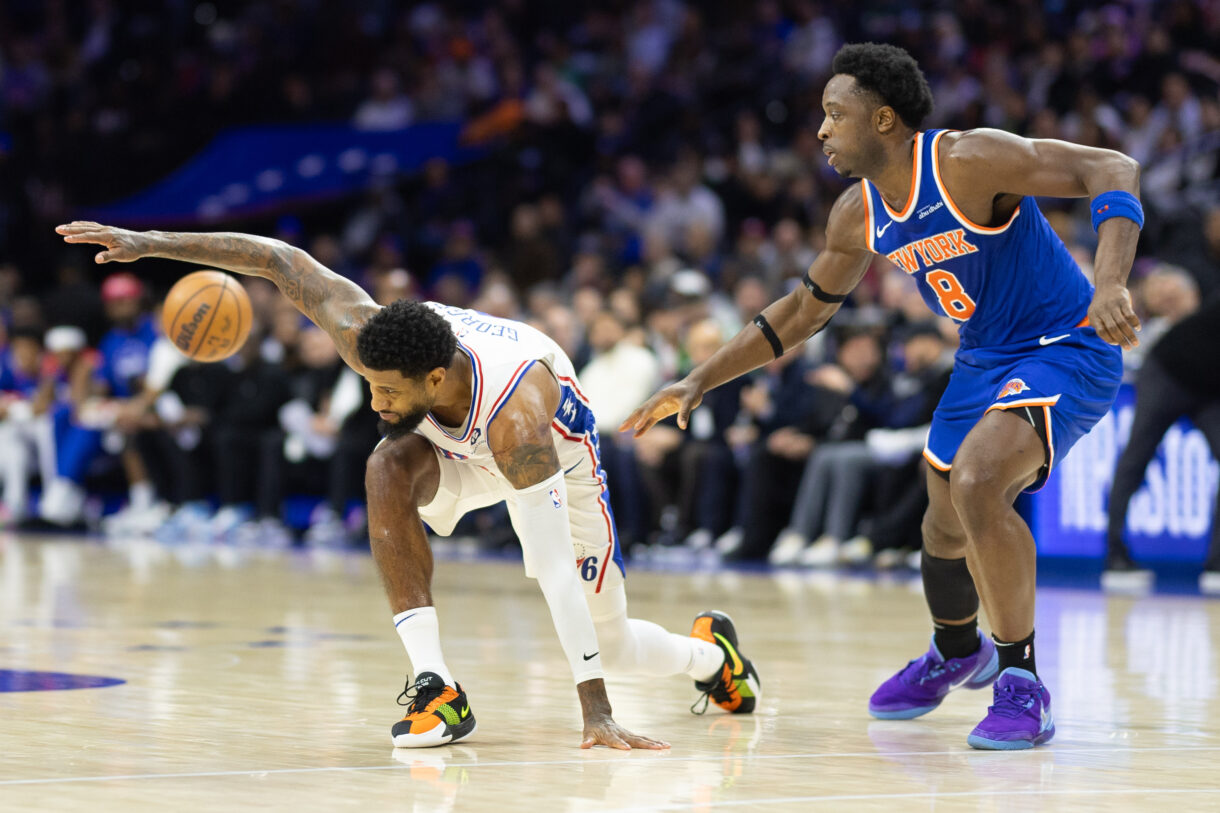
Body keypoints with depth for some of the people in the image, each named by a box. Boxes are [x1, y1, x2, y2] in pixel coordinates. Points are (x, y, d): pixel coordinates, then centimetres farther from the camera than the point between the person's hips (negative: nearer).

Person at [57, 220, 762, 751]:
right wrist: (150, 244, -26)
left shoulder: (517, 413, -47)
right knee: (387, 470, -32)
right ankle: (435, 686, -28)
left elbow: (556, 568, -48)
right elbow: (283, 262, -24)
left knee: (612, 641, 2)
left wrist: (596, 713, -49)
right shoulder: (368, 340, -36)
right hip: (456, 443, 4)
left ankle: (712, 652, 40)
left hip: (558, 453, -4)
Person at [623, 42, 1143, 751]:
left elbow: (1112, 169, -27)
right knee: (946, 527, 18)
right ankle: (956, 654, 51)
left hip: (1066, 348, -8)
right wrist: (700, 383, 11)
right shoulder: (859, 215, -1)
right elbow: (804, 313, 15)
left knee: (977, 485, -29)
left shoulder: (968, 161, -24)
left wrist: (1110, 285, -42)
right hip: (985, 359, 8)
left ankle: (1022, 685, -15)